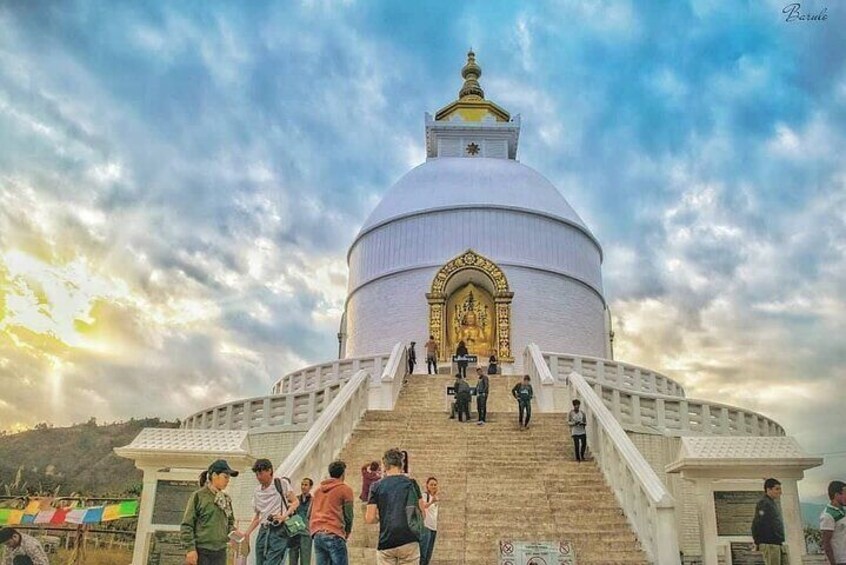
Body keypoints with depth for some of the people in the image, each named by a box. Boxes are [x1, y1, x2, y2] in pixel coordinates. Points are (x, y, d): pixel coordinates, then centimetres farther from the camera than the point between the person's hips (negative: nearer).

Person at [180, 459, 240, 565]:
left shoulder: (226, 499, 11)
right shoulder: (198, 496, -6)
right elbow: (186, 525, -8)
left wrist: (232, 532, -1)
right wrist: (190, 549, -14)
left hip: (220, 552, 6)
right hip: (201, 552, -6)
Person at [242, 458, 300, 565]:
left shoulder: (282, 483, 1)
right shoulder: (257, 491, 15)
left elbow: (295, 502, 1)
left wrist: (284, 516, -16)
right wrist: (247, 533, 8)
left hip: (279, 531, -6)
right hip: (263, 531, 6)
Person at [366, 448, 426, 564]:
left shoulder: (377, 487, 1)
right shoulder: (411, 483, 2)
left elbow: (369, 519, -2)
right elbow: (422, 512, 5)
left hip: (386, 543, 0)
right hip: (409, 541, 0)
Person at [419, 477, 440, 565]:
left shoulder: (436, 497, 16)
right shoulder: (424, 495, -8)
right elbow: (423, 506, -30)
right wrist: (431, 502, -49)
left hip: (434, 528, 8)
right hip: (425, 526, -8)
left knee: (429, 554, 8)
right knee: (422, 554, -13)